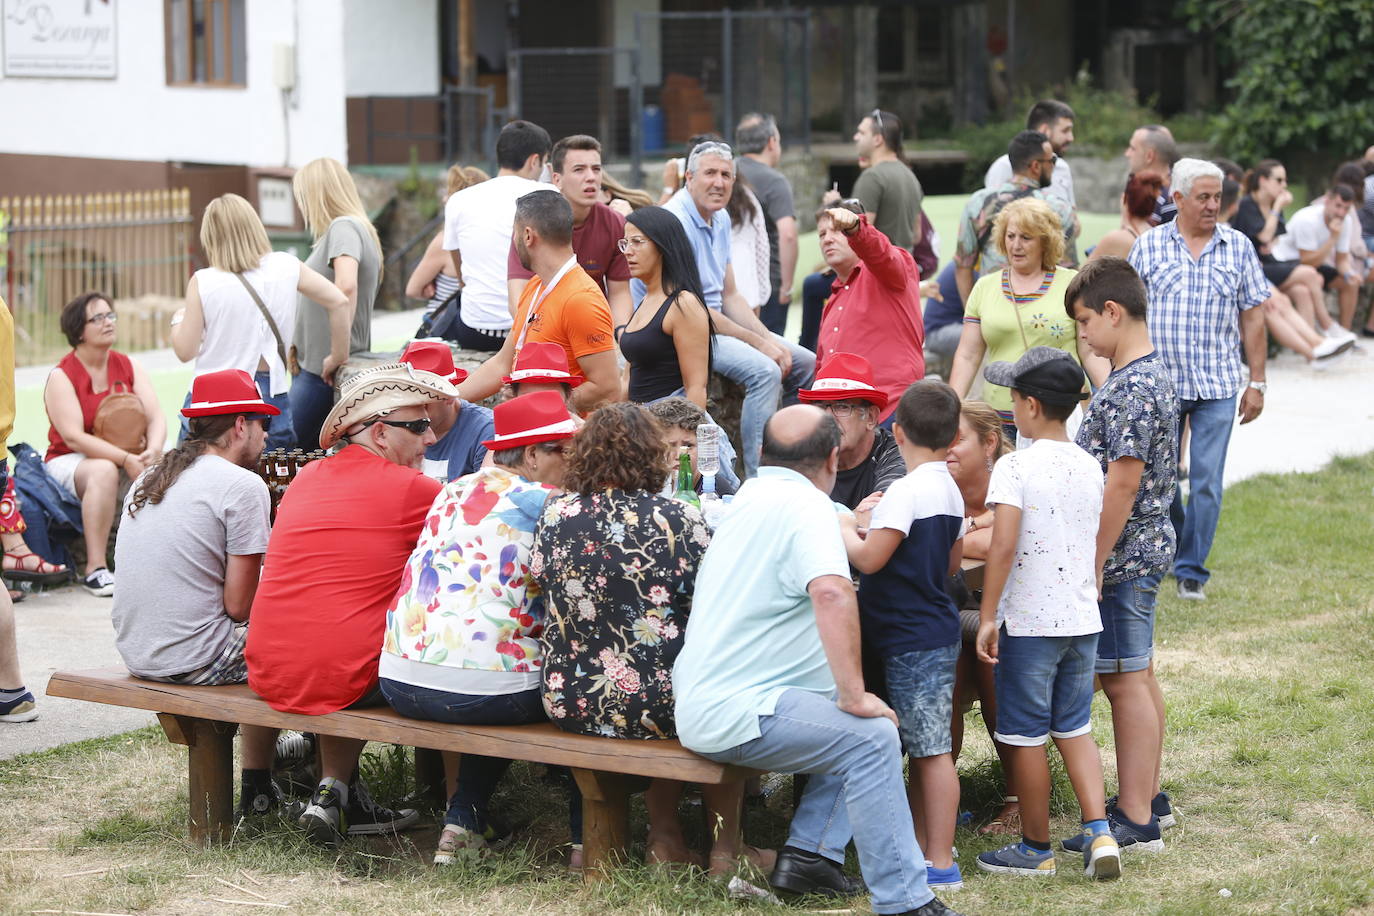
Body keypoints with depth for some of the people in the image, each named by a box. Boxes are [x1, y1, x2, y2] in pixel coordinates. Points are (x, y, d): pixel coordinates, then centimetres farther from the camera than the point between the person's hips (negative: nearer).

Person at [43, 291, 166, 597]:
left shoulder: (129, 367, 8)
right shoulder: (61, 377, -8)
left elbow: (156, 418, -2)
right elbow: (74, 437, -19)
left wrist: (153, 452, -25)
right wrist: (126, 460, -30)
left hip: (129, 456, 5)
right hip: (70, 461, -4)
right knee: (104, 471, -38)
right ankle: (95, 570, -36)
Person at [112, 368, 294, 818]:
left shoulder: (147, 479, 12)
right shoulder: (242, 486, -12)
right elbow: (239, 605, -14)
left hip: (136, 654, 9)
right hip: (194, 659, -9)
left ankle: (258, 793, 33)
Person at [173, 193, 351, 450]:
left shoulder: (203, 282, -8)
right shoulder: (286, 267, -2)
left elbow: (185, 351, -4)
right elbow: (339, 302, -2)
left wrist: (178, 320, 17)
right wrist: (338, 358, 9)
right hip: (271, 395, 2)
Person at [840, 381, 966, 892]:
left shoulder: (906, 492, -18)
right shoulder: (951, 493, 11)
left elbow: (870, 558, -22)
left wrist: (842, 534, -3)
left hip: (914, 639, -9)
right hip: (935, 633, 9)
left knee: (931, 751, -6)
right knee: (921, 748, 15)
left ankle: (940, 866, -3)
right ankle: (921, 850, 22)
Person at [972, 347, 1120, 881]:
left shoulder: (1016, 467, -14)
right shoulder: (1090, 468, 6)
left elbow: (1004, 545, -20)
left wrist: (987, 617, -16)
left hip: (1029, 621, -6)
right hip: (1083, 617, 6)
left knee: (1026, 736, 6)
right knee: (1074, 729, 17)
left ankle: (1036, 850, 15)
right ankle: (1099, 834, 5)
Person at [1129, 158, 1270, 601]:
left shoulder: (1238, 248, 5)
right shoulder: (1149, 245, 2)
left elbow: (1252, 316, 7)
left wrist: (1257, 382, 4)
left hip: (1218, 385, 0)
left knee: (1207, 482, -3)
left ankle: (1191, 570, 9)